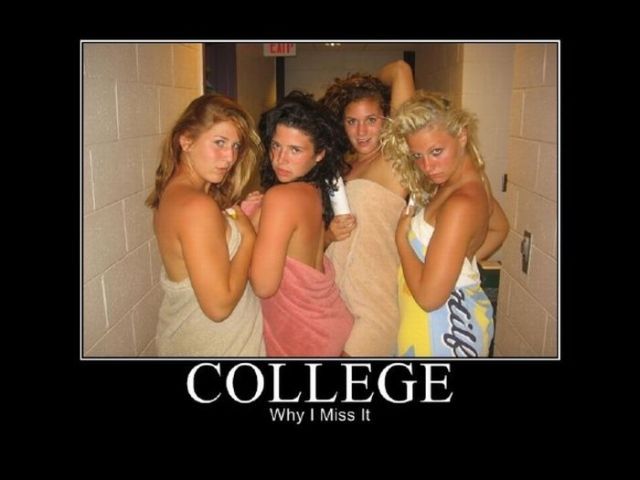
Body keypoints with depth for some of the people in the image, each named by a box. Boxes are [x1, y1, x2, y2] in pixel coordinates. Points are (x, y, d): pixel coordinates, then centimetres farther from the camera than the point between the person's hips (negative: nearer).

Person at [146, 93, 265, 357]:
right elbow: (219, 305, -29)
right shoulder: (197, 206, -28)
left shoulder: (172, 193, -1)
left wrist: (240, 216, -3)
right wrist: (248, 236, -20)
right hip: (213, 347, -8)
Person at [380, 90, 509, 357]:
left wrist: (402, 239, -17)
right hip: (459, 316, 9)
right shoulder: (474, 181, -1)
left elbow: (429, 296, -28)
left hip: (442, 332, -9)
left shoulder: (461, 204, -29)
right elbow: (499, 228, 20)